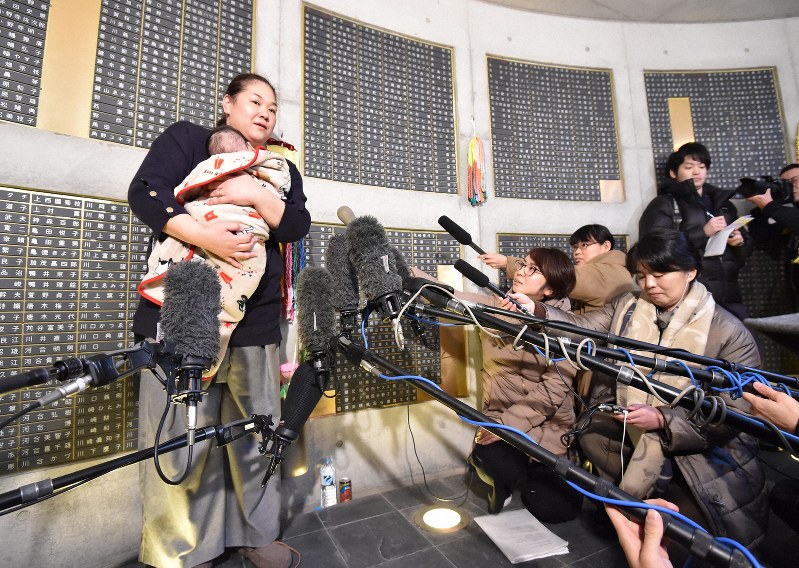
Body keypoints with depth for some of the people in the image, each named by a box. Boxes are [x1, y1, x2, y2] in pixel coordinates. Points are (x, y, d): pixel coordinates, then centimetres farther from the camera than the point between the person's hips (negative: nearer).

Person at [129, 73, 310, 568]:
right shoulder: (186, 138, 12)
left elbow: (298, 225, 6)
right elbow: (146, 193, -3)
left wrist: (257, 197, -12)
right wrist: (206, 236, -18)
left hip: (255, 319, 3)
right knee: (180, 434, -1)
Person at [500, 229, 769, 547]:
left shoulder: (728, 332, -11)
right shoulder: (626, 307, 0)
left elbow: (737, 412, -14)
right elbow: (582, 329, -11)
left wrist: (663, 419, -27)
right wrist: (535, 310, -28)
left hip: (703, 449, -3)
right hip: (635, 436, 4)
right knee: (594, 436, -19)